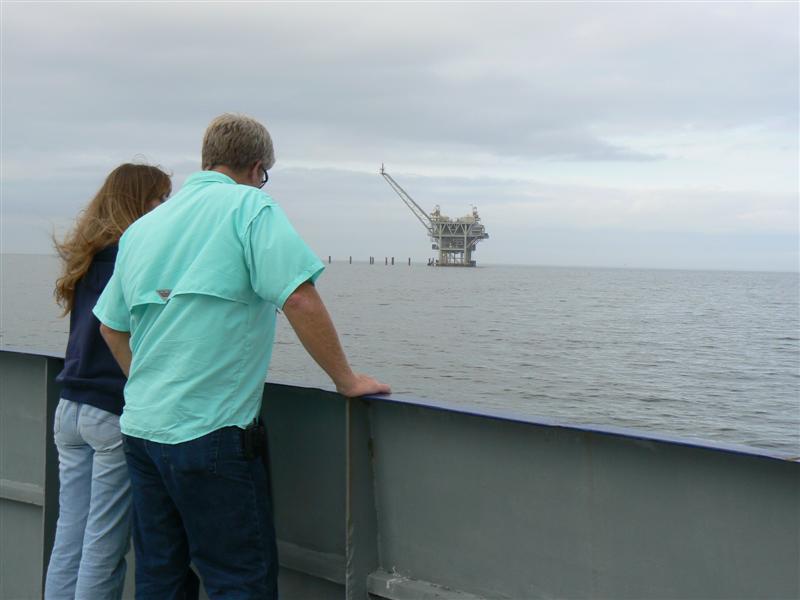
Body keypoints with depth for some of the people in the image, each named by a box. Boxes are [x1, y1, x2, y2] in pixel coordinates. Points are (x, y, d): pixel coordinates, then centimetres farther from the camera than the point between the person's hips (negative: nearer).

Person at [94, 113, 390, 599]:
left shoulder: (141, 228, 13)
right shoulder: (250, 206, -8)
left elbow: (111, 327, 20)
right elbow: (300, 301, -18)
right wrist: (347, 380, -8)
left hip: (140, 428, 8)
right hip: (210, 432, -7)